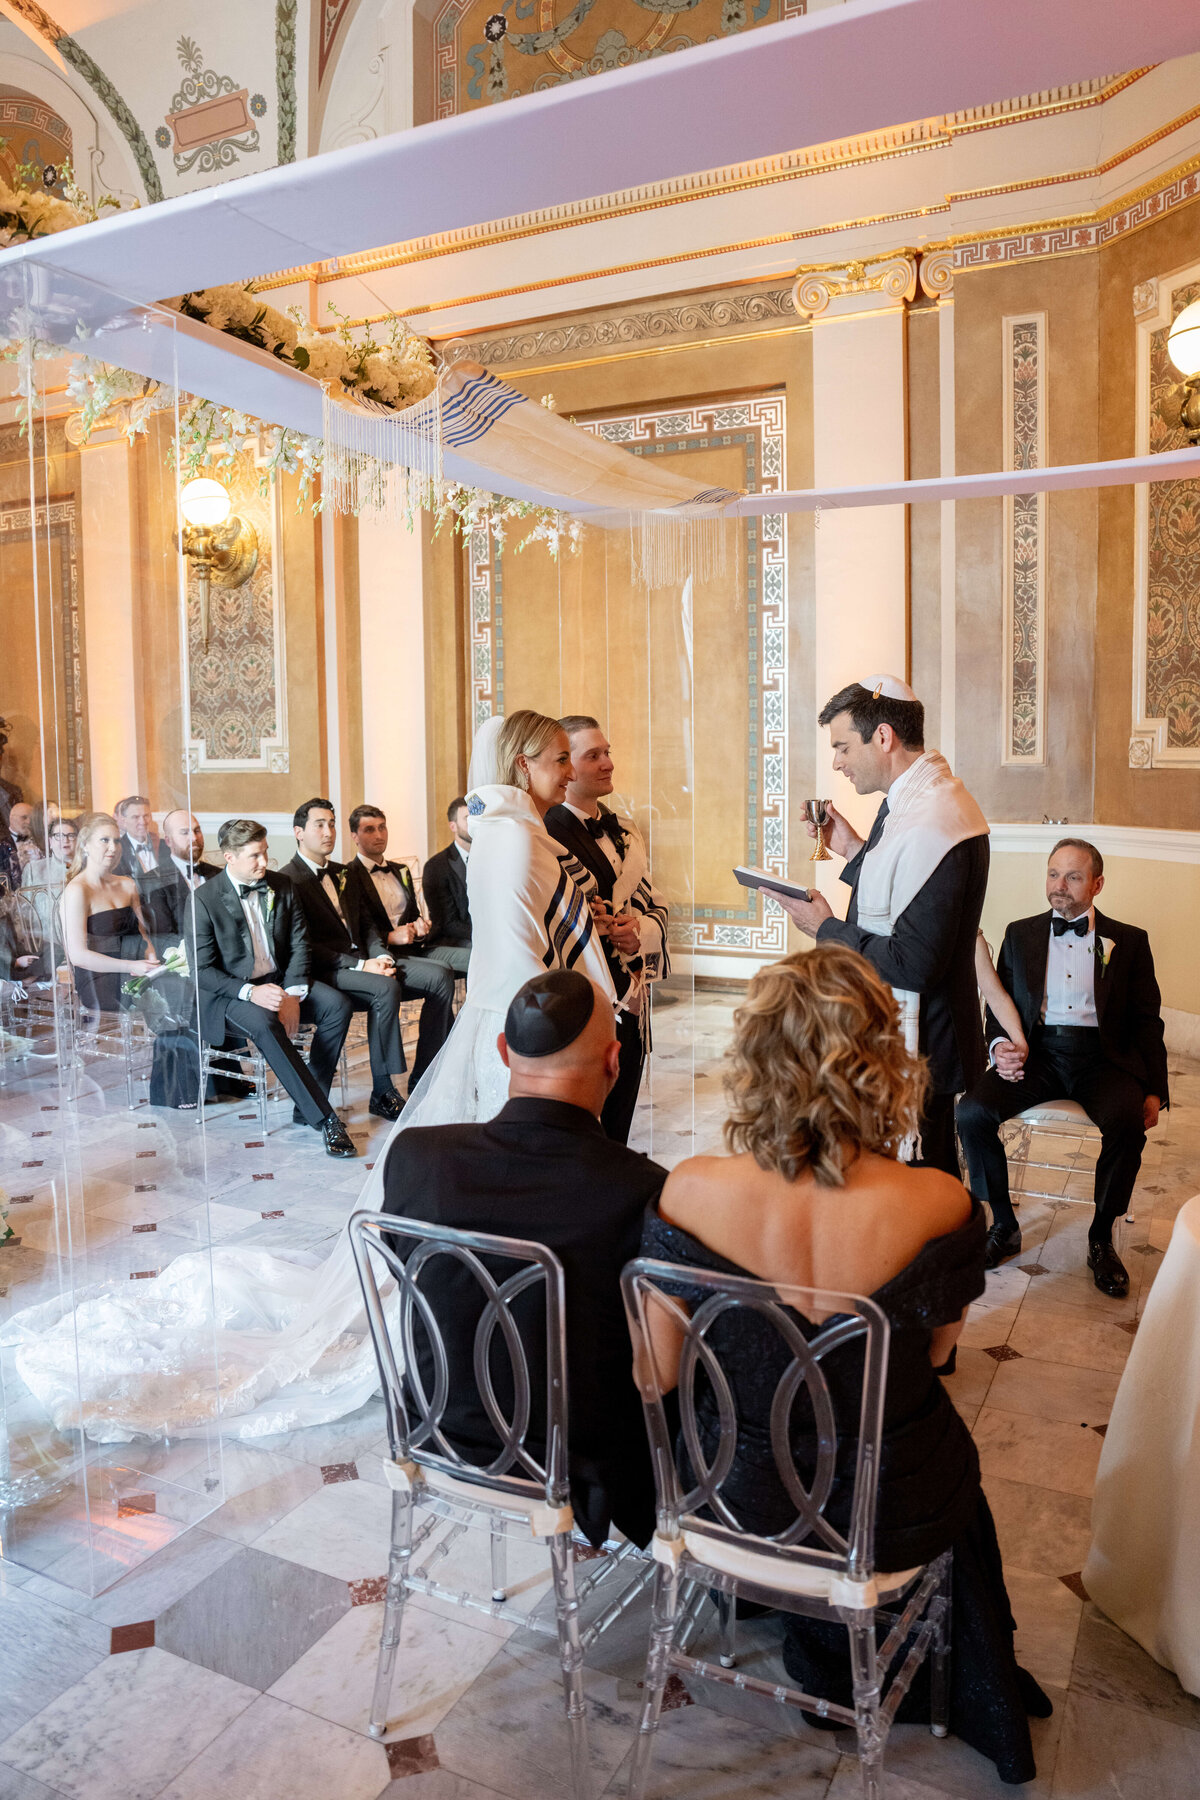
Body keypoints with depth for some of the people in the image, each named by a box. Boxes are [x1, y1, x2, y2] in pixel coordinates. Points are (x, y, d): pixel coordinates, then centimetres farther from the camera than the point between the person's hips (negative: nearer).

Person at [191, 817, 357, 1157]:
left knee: (337, 1005, -20)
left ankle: (307, 1104, -12)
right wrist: (250, 992, -26)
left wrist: (293, 994, -11)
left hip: (279, 980, 5)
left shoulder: (282, 886, 4)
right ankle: (324, 1119, -33)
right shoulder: (204, 899, -10)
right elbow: (202, 970, -11)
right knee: (264, 1023, -36)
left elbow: (299, 944, 5)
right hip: (230, 992, -5)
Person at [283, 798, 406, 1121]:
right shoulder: (288, 881, -5)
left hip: (361, 963, 7)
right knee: (386, 989, -33)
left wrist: (380, 956, -3)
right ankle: (383, 1092, -23)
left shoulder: (343, 875, 21)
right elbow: (304, 946, -12)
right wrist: (359, 965, -19)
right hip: (323, 971, -7)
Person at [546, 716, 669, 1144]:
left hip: (630, 1000, 7)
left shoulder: (622, 828, 13)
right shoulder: (548, 832, -12)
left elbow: (655, 902, 15)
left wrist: (640, 931, -4)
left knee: (617, 1128, 15)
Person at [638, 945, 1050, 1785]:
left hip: (741, 1495, 1)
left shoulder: (690, 1194, -27)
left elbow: (661, 1373, -12)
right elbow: (933, 1353, -8)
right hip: (891, 1510, -1)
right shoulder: (938, 1206, -29)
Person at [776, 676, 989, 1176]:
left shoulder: (930, 823, -25)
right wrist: (855, 852, 8)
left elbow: (914, 965, -27)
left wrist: (826, 928, -15)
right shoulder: (912, 800, 8)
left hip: (913, 1051, -10)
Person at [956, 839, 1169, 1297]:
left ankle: (1101, 1238, -9)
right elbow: (998, 1006, 16)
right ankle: (1004, 1226, -4)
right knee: (972, 1112, -25)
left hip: (1100, 1057, -1)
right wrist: (1001, 1045, -7)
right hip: (1036, 1052, 2)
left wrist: (1153, 1091, -6)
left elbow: (1146, 1022, 7)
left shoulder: (1129, 941, 11)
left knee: (1128, 1122, -33)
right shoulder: (1020, 934, 16)